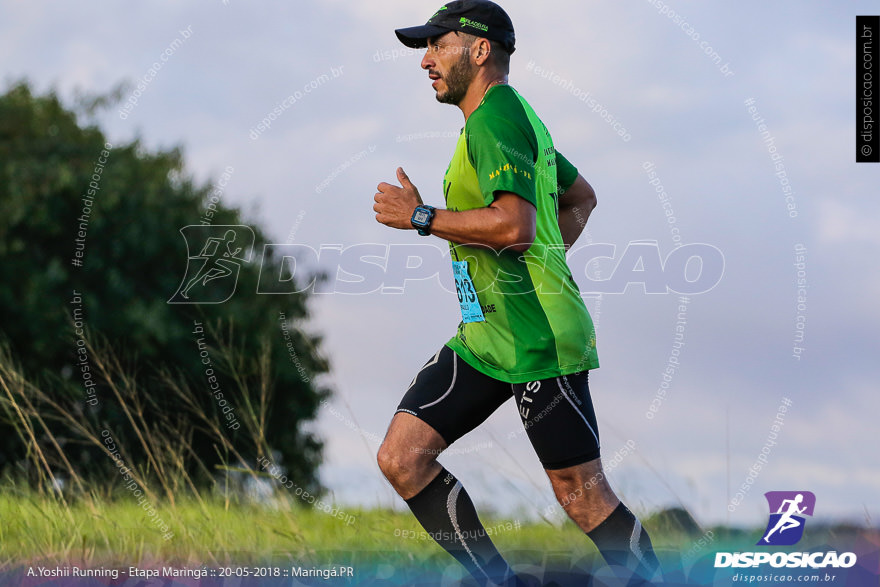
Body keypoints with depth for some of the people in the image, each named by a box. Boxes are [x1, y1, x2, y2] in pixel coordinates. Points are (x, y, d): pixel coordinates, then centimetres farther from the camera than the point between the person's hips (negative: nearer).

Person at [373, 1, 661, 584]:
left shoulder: (495, 117, -12)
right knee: (402, 457, 0)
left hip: (538, 339, -10)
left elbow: (515, 225, -25)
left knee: (580, 492, -5)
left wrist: (420, 217, -16)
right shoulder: (516, 115, 19)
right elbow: (581, 197, 32)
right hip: (482, 338, 10)